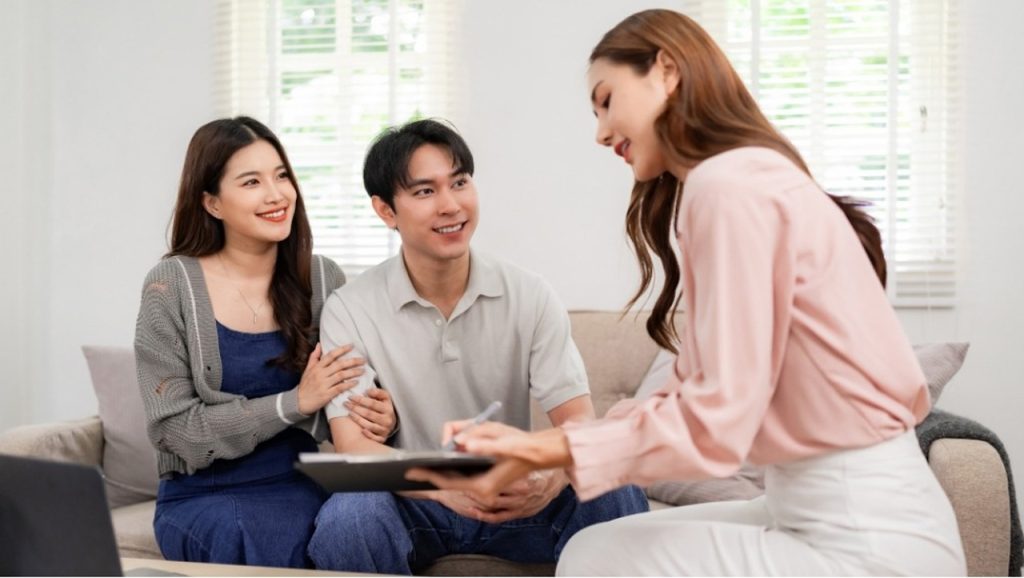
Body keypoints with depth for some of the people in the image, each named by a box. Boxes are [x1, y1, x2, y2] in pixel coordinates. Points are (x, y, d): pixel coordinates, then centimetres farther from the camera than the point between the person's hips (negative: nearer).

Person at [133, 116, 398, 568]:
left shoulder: (324, 279, 4)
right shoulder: (171, 286, -5)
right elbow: (176, 430, -7)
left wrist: (379, 416, -11)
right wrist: (294, 403, -16)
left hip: (309, 485, 2)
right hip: (207, 496, -2)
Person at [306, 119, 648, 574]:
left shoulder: (531, 298, -3)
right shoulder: (349, 311, -8)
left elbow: (578, 419, -10)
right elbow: (353, 446, -17)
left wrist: (552, 477, -36)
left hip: (512, 501, 1)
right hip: (411, 501, -1)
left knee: (616, 494, -26)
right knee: (347, 517, -34)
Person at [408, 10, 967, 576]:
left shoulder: (727, 184, -16)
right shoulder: (749, 175, 16)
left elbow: (715, 422, -20)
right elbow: (694, 394, 9)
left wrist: (548, 451, -16)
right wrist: (554, 448, 1)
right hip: (860, 513, 9)